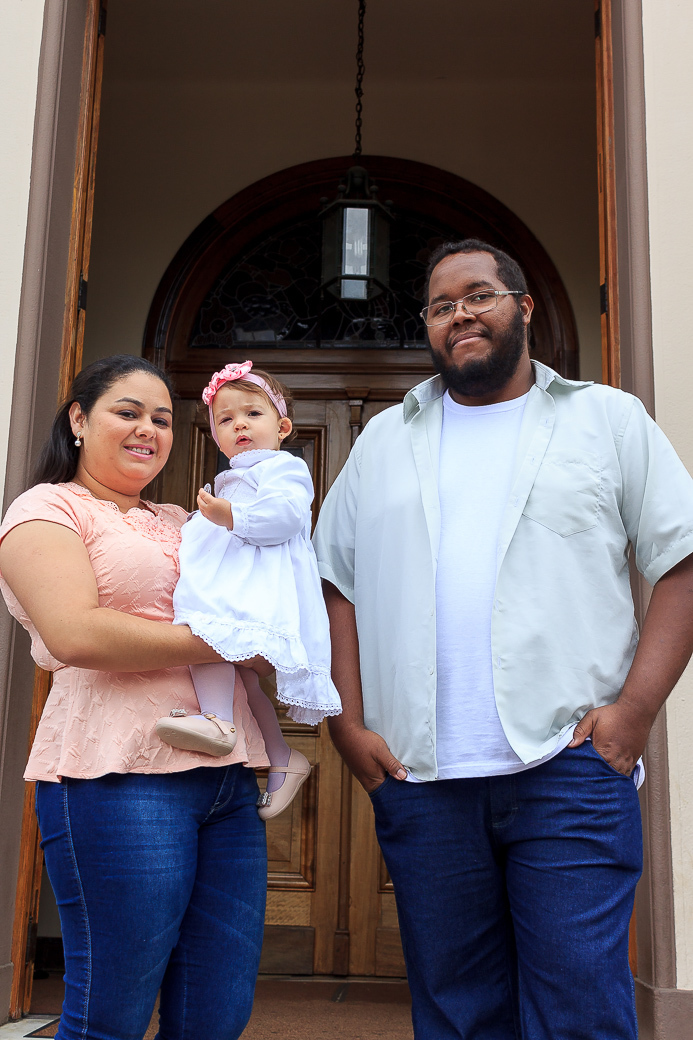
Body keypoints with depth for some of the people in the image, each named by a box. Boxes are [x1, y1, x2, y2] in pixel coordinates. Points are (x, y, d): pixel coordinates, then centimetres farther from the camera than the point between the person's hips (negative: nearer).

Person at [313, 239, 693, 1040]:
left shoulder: (608, 418, 9)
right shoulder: (383, 440, 16)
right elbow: (336, 584, 12)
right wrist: (348, 724, 1)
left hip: (570, 766, -2)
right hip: (418, 774, 3)